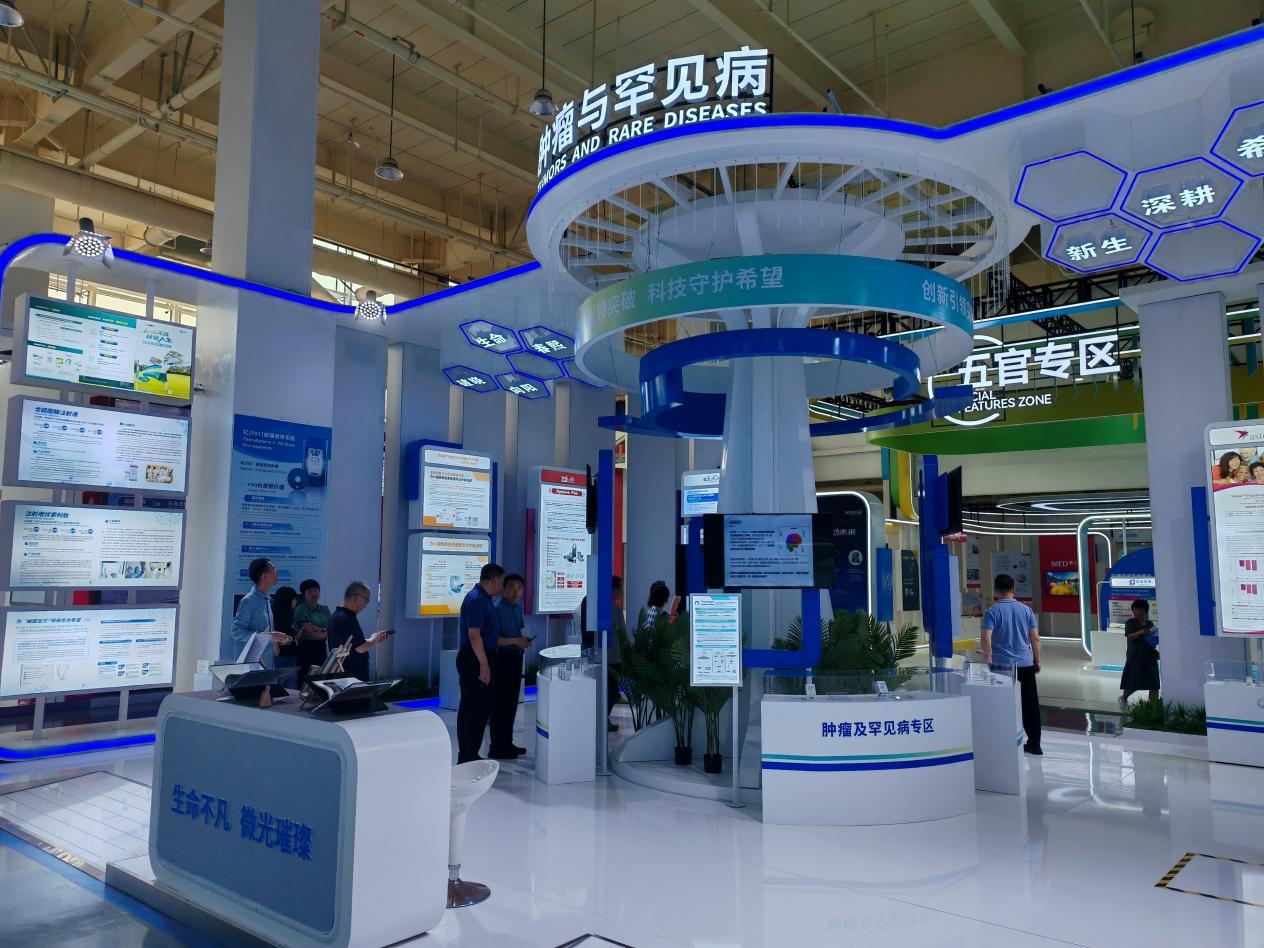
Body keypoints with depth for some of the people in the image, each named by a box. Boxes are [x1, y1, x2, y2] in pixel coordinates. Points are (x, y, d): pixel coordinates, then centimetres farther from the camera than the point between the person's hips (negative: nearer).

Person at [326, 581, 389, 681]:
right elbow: (361, 648, -23)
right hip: (354, 675, -10)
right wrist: (375, 639, -5)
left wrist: (373, 639, 13)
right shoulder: (347, 619, -21)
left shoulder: (336, 616, 12)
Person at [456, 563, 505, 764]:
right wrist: (484, 664, -23)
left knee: (468, 707, 13)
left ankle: (465, 755, 20)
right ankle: (469, 757, -4)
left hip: (473, 659, 11)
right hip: (475, 659, -11)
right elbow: (474, 635, -23)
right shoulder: (476, 599, -17)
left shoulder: (482, 598, 14)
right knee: (479, 708, -8)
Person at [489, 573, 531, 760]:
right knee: (500, 703, -3)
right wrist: (515, 641, -23)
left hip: (516, 657, 9)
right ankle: (497, 748, 5)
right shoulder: (497, 608, -16)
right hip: (502, 658, -9)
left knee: (512, 702, 15)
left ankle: (507, 743, 26)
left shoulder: (519, 607, 11)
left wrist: (524, 641, 5)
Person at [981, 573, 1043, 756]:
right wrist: (1037, 660, 14)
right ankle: (1034, 743, 15)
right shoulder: (1026, 609, 2)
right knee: (1030, 703, 10)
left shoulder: (992, 611, -8)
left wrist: (987, 658, -4)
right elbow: (1035, 638, 4)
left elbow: (985, 638, -16)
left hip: (1001, 665, -3)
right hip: (1025, 664, 3)